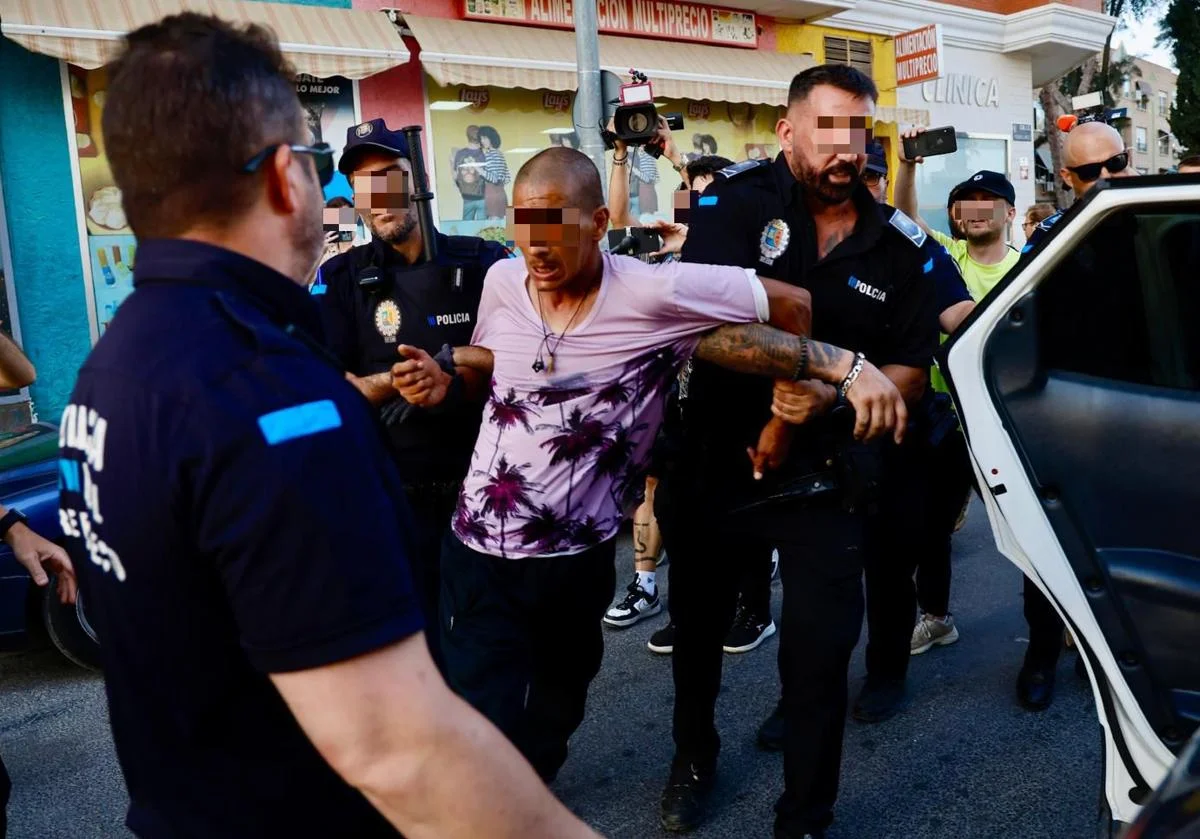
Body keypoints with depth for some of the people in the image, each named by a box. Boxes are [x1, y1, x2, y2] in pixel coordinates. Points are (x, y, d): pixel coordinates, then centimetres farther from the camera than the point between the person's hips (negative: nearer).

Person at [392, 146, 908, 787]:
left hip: (577, 560, -1)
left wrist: (849, 368, -15)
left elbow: (792, 304, -8)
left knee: (551, 714, 24)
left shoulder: (655, 293, -16)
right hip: (479, 554, 1)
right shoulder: (500, 282, -3)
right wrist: (442, 378, -5)